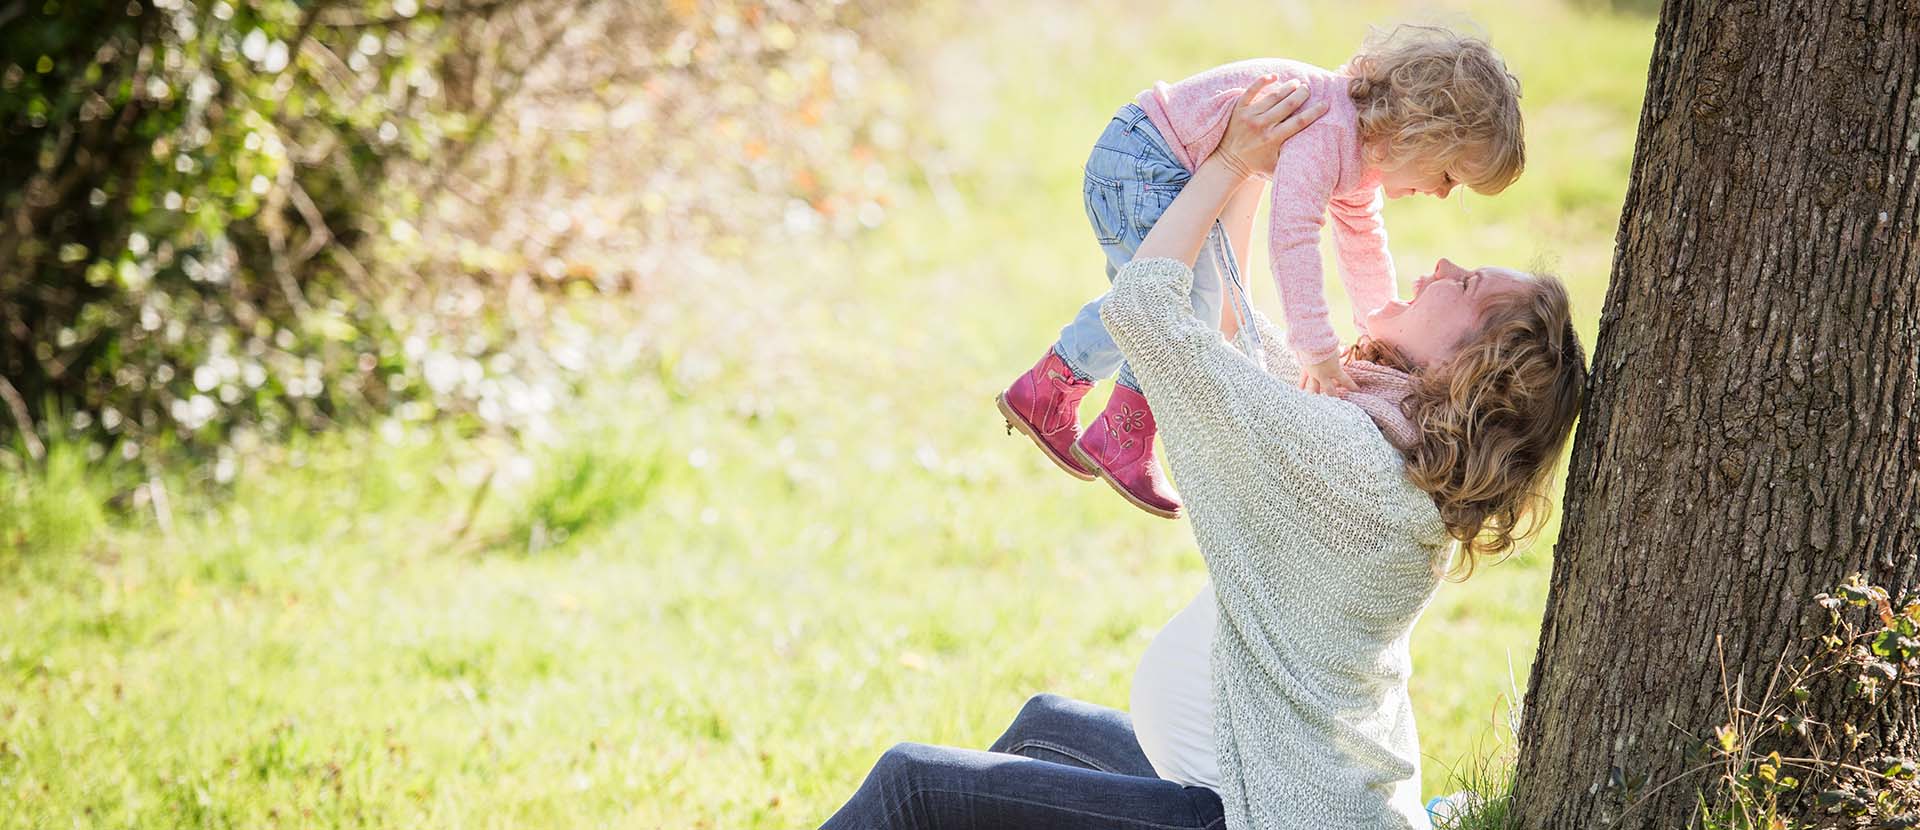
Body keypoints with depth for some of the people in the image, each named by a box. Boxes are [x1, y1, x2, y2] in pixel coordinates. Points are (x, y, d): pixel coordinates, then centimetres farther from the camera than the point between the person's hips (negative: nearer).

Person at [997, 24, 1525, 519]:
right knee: (1192, 304, -14)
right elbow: (1292, 234, -39)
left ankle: (1043, 392, 37)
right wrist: (1316, 348, -41)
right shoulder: (1328, 132, -29)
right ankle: (1123, 439, -1)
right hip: (1141, 159, -11)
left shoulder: (1363, 152, 6)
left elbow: (1362, 244, 24)